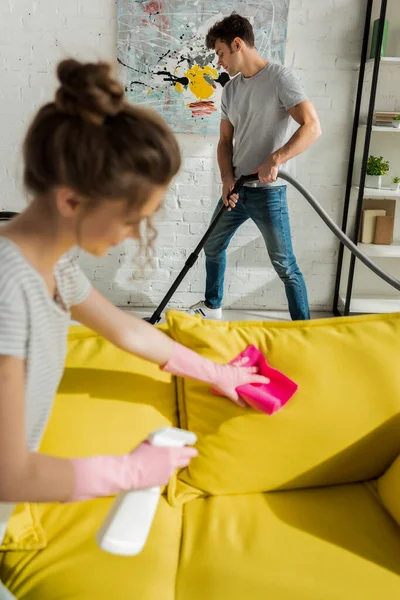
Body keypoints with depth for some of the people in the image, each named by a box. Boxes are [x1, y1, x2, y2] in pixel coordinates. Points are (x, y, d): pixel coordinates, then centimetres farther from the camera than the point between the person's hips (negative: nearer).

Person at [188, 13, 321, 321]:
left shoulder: (280, 78, -12)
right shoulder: (230, 89, 9)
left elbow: (313, 127, -20)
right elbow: (226, 140, 11)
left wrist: (274, 160, -28)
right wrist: (227, 179, -5)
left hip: (269, 191, -7)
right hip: (237, 189, 7)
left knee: (284, 265, -2)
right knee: (213, 246, 18)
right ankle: (212, 307, 39)